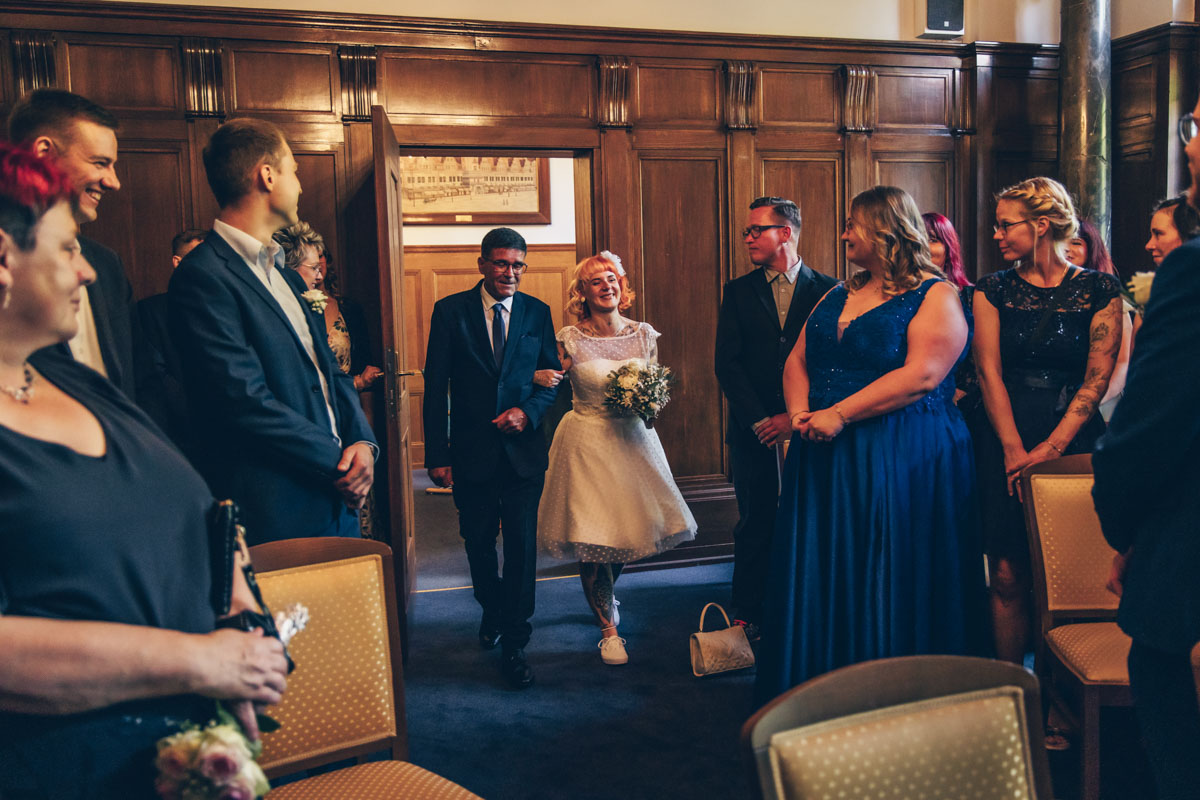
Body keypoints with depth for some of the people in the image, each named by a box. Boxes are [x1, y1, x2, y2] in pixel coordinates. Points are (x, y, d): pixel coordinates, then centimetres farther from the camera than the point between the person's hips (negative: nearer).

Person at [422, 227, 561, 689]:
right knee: (478, 542, 15)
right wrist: (437, 453, -8)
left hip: (524, 449, 0)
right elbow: (436, 386, -3)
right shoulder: (451, 311, -2)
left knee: (522, 546, -1)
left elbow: (553, 376, 8)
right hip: (472, 451, 0)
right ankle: (493, 612, 42)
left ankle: (514, 644, 11)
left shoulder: (537, 312, 3)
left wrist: (528, 411, -13)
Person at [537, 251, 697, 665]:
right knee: (592, 539, -3)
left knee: (629, 527, 12)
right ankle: (608, 628, 16)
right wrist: (539, 378, -24)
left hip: (633, 440, 4)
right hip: (587, 442, -3)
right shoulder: (570, 340, -8)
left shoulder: (643, 335, 2)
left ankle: (605, 597, 44)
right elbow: (548, 384, -1)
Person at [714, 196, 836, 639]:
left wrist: (795, 417, -11)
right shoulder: (738, 291, 7)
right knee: (755, 525, 7)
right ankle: (748, 618, 18)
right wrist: (758, 420, -9)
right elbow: (727, 363, 0)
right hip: (753, 430, 1)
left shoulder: (828, 290, 1)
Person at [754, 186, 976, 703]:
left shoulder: (936, 295, -5)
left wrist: (839, 414, -21)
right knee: (820, 580, 10)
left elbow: (922, 375, -18)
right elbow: (797, 359, 13)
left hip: (903, 462, -7)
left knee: (890, 589, 0)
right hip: (825, 458, 7)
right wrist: (801, 413, -7)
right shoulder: (839, 295, 16)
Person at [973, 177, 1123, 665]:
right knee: (1009, 575, -3)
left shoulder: (1099, 291, 3)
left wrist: (1050, 447, -13)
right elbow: (989, 372, -1)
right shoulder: (994, 290, 7)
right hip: (1006, 438, 1)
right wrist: (1014, 449, -11)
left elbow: (1097, 378, -4)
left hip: (1074, 439, -1)